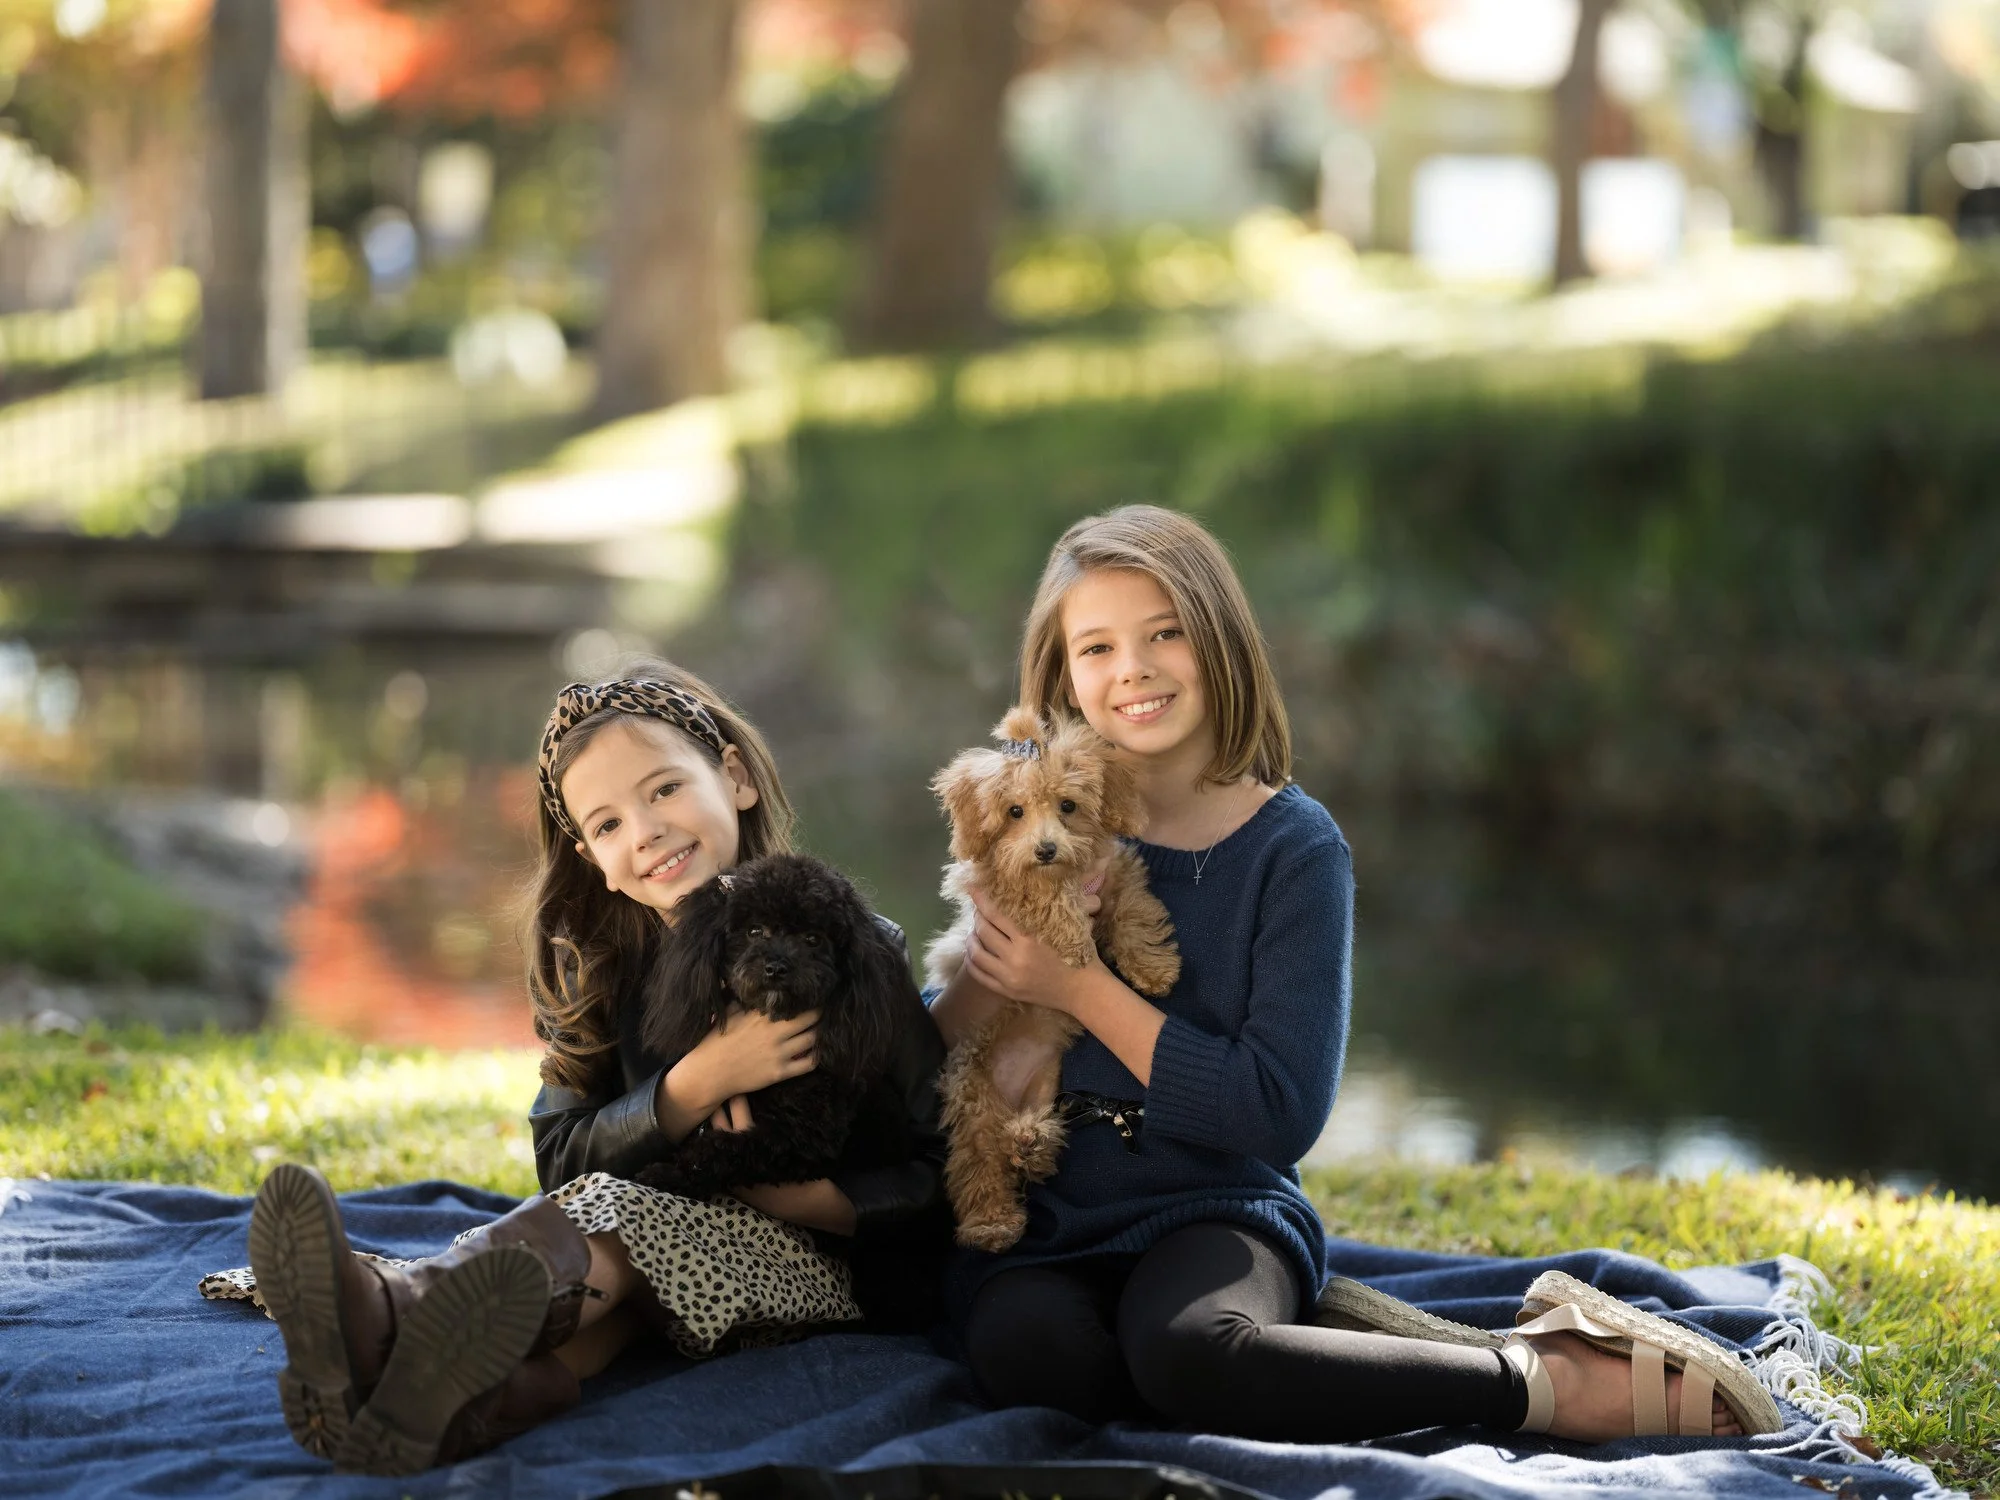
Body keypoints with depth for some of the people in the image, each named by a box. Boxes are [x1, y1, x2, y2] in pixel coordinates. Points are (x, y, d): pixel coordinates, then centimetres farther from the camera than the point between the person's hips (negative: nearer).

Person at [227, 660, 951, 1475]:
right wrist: (698, 1086, -22)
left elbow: (929, 1182, -6)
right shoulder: (596, 965, 6)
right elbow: (562, 1156, -5)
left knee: (612, 1211, -30)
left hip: (824, 1262, -4)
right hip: (679, 1234, 4)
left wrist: (778, 1190, -22)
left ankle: (396, 1317, -60)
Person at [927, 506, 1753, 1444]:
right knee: (1029, 1352, -35)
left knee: (1185, 1349, -39)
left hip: (1214, 1214, -3)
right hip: (1037, 1232, 3)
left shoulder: (1293, 849, -2)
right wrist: (982, 983, -16)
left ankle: (1550, 1380, -18)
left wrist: (1080, 989, -13)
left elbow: (1281, 1113, -11)